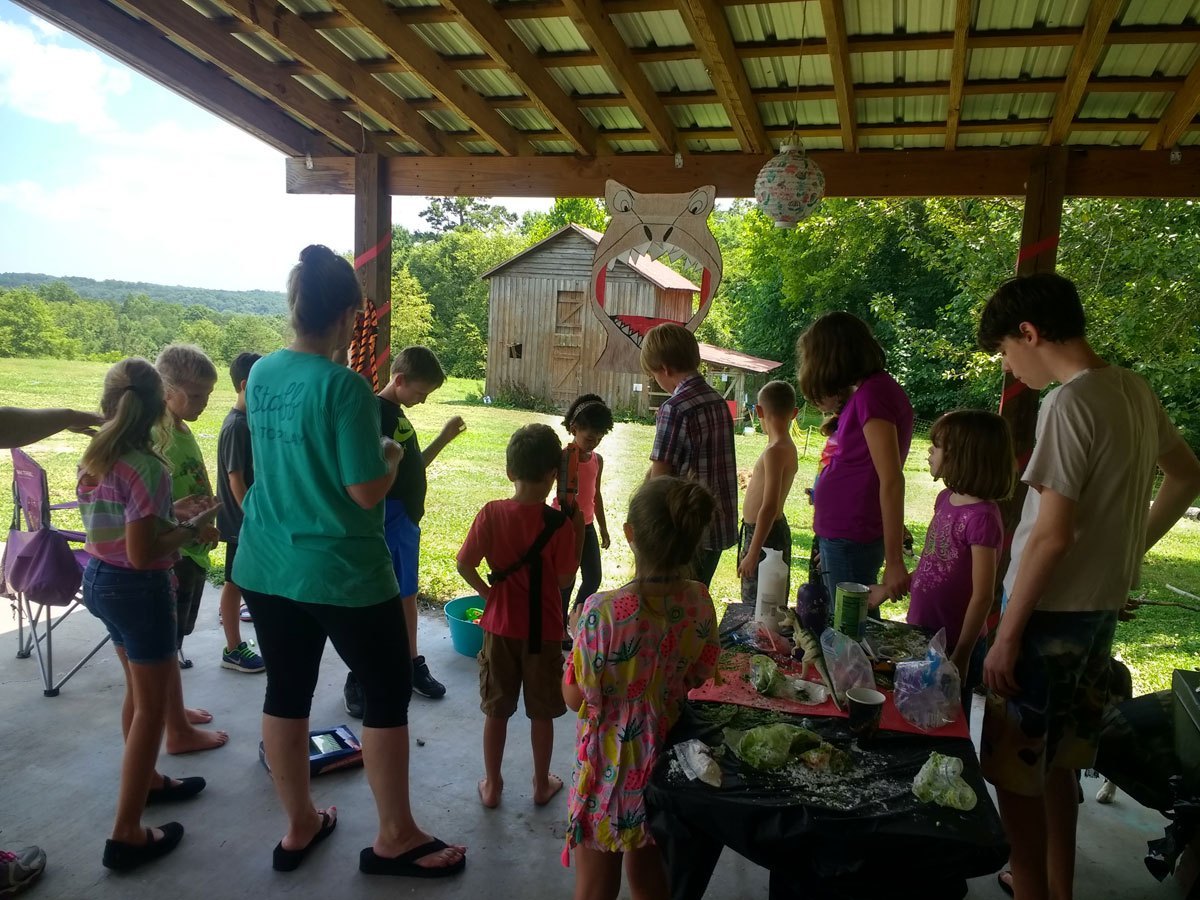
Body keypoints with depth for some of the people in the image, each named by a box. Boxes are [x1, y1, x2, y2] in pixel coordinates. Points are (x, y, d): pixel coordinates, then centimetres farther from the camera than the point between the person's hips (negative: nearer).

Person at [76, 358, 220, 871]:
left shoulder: (93, 458, 2)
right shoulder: (146, 467, -24)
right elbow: (142, 554, -26)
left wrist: (171, 510, 9)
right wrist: (192, 532, -12)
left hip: (99, 580, 9)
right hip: (137, 589, -9)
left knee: (141, 687, 25)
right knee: (151, 705, 4)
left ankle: (146, 780, 43)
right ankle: (127, 834, 10)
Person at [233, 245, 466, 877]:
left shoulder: (260, 373, 3)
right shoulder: (344, 385, -20)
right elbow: (367, 493, -21)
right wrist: (391, 455, -2)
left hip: (265, 566, 7)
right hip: (341, 572, -7)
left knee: (287, 690, 17)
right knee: (388, 692, 9)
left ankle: (299, 826, 33)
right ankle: (395, 838, 21)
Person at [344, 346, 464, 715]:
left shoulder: (399, 415, 12)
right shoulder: (376, 413, -15)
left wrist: (444, 438, 14)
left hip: (406, 522, 9)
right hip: (386, 525, -9)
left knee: (407, 595, 18)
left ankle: (412, 664, 32)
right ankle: (357, 680, 13)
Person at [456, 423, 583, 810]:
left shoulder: (491, 513, -12)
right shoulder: (560, 523, -17)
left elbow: (464, 565, -8)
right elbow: (565, 580, -11)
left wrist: (489, 594, 6)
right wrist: (579, 532, -2)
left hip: (500, 626, 1)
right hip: (544, 631, -1)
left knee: (496, 710, 17)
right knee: (541, 713, 16)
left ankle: (492, 785, 29)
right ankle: (542, 784, 31)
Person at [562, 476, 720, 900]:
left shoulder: (604, 611, -28)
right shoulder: (700, 601, -13)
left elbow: (576, 697, -17)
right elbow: (698, 677, 2)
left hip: (611, 766, -4)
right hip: (666, 760, 5)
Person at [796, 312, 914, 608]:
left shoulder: (872, 393, -17)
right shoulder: (878, 387, 12)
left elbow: (892, 480, -21)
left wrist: (893, 562, -20)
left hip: (850, 536, -10)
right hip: (842, 531, 10)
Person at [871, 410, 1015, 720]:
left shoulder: (981, 517, -22)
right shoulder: (946, 499, 3)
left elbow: (982, 596, -20)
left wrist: (961, 657, -16)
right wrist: (887, 590, 17)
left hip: (953, 646, -8)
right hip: (921, 637, 8)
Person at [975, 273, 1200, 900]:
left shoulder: (1068, 403, -20)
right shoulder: (1134, 389, 6)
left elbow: (1052, 535, -23)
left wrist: (1007, 636, -18)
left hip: (1051, 613, -9)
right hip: (1102, 607, 9)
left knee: (1014, 770, 4)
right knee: (1058, 762, 22)